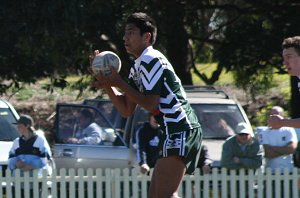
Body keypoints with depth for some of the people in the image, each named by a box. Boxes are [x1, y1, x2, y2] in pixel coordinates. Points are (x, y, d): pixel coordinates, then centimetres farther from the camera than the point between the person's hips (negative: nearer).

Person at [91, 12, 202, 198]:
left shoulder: (150, 60, -11)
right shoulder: (137, 67, 19)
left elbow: (151, 104, -17)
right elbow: (127, 110, 17)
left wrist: (119, 83, -12)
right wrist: (107, 83, 7)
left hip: (180, 130, -10)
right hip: (173, 132, 10)